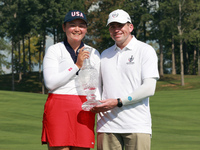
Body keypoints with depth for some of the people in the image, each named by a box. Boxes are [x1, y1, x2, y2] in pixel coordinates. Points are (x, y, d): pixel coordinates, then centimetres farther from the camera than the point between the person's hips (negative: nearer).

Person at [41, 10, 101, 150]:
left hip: (84, 110, 3)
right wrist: (77, 66, -7)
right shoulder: (54, 50, 6)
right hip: (59, 107, -3)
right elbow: (50, 82, -6)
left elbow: (97, 85, 17)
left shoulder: (93, 54, 17)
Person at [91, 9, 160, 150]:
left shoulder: (145, 50, 3)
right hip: (108, 126, 4)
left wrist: (118, 102, -13)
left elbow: (149, 88, -6)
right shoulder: (105, 55, 19)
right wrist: (95, 104, 0)